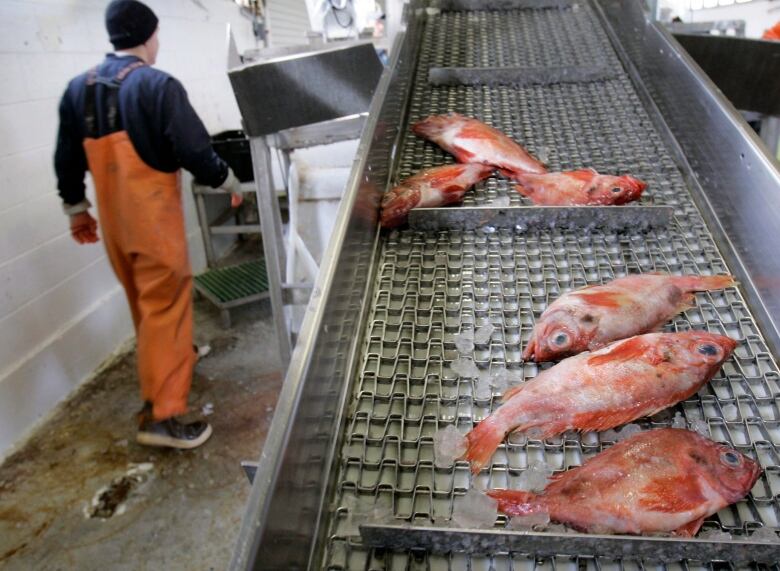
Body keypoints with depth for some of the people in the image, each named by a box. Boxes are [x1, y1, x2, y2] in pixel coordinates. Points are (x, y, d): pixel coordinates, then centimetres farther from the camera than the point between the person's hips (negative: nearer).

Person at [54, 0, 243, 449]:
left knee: (144, 301, 22)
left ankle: (173, 358, 45)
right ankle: (162, 415, -2)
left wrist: (76, 209, 22)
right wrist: (229, 182, 1)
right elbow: (194, 151, -16)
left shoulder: (78, 88, 6)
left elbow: (67, 159, 11)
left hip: (112, 217, 7)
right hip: (153, 215, -7)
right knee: (166, 304, -3)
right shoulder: (159, 85, -15)